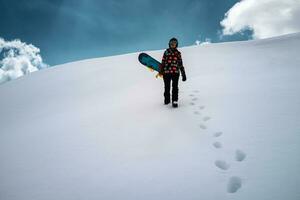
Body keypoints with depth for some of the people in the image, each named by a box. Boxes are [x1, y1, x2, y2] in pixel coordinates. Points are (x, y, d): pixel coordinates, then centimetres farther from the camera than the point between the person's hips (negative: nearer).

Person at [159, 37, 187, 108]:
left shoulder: (178, 53, 12)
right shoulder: (166, 52, 8)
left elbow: (180, 64, 13)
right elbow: (163, 62, 8)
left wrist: (183, 74, 10)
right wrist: (161, 70, -1)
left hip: (175, 72, 0)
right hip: (166, 72, 0)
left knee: (175, 87, -7)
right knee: (167, 87, 8)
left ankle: (175, 101, -5)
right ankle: (167, 99, 23)